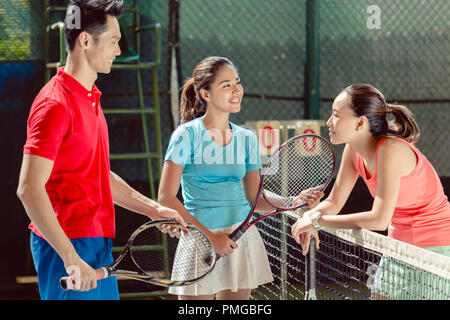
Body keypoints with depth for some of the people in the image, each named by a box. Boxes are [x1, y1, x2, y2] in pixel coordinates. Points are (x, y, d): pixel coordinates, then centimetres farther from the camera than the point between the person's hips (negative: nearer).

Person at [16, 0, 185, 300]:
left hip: (98, 244, 10)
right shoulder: (55, 104, -16)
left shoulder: (90, 100, 16)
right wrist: (71, 258, -26)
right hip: (68, 249, -10)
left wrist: (153, 209, 19)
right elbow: (29, 189, -23)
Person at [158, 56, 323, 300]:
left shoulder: (246, 138, 8)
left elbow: (253, 198, 11)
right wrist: (209, 235, -16)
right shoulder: (187, 135, -8)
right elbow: (166, 197, -11)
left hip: (241, 241, 5)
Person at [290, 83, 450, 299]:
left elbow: (379, 220, -31)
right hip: (399, 242, 8)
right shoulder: (353, 150, -2)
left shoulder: (391, 150, -26)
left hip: (433, 245, -8)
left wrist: (317, 221, -25)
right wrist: (311, 215, -16)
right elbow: (334, 202, 7)